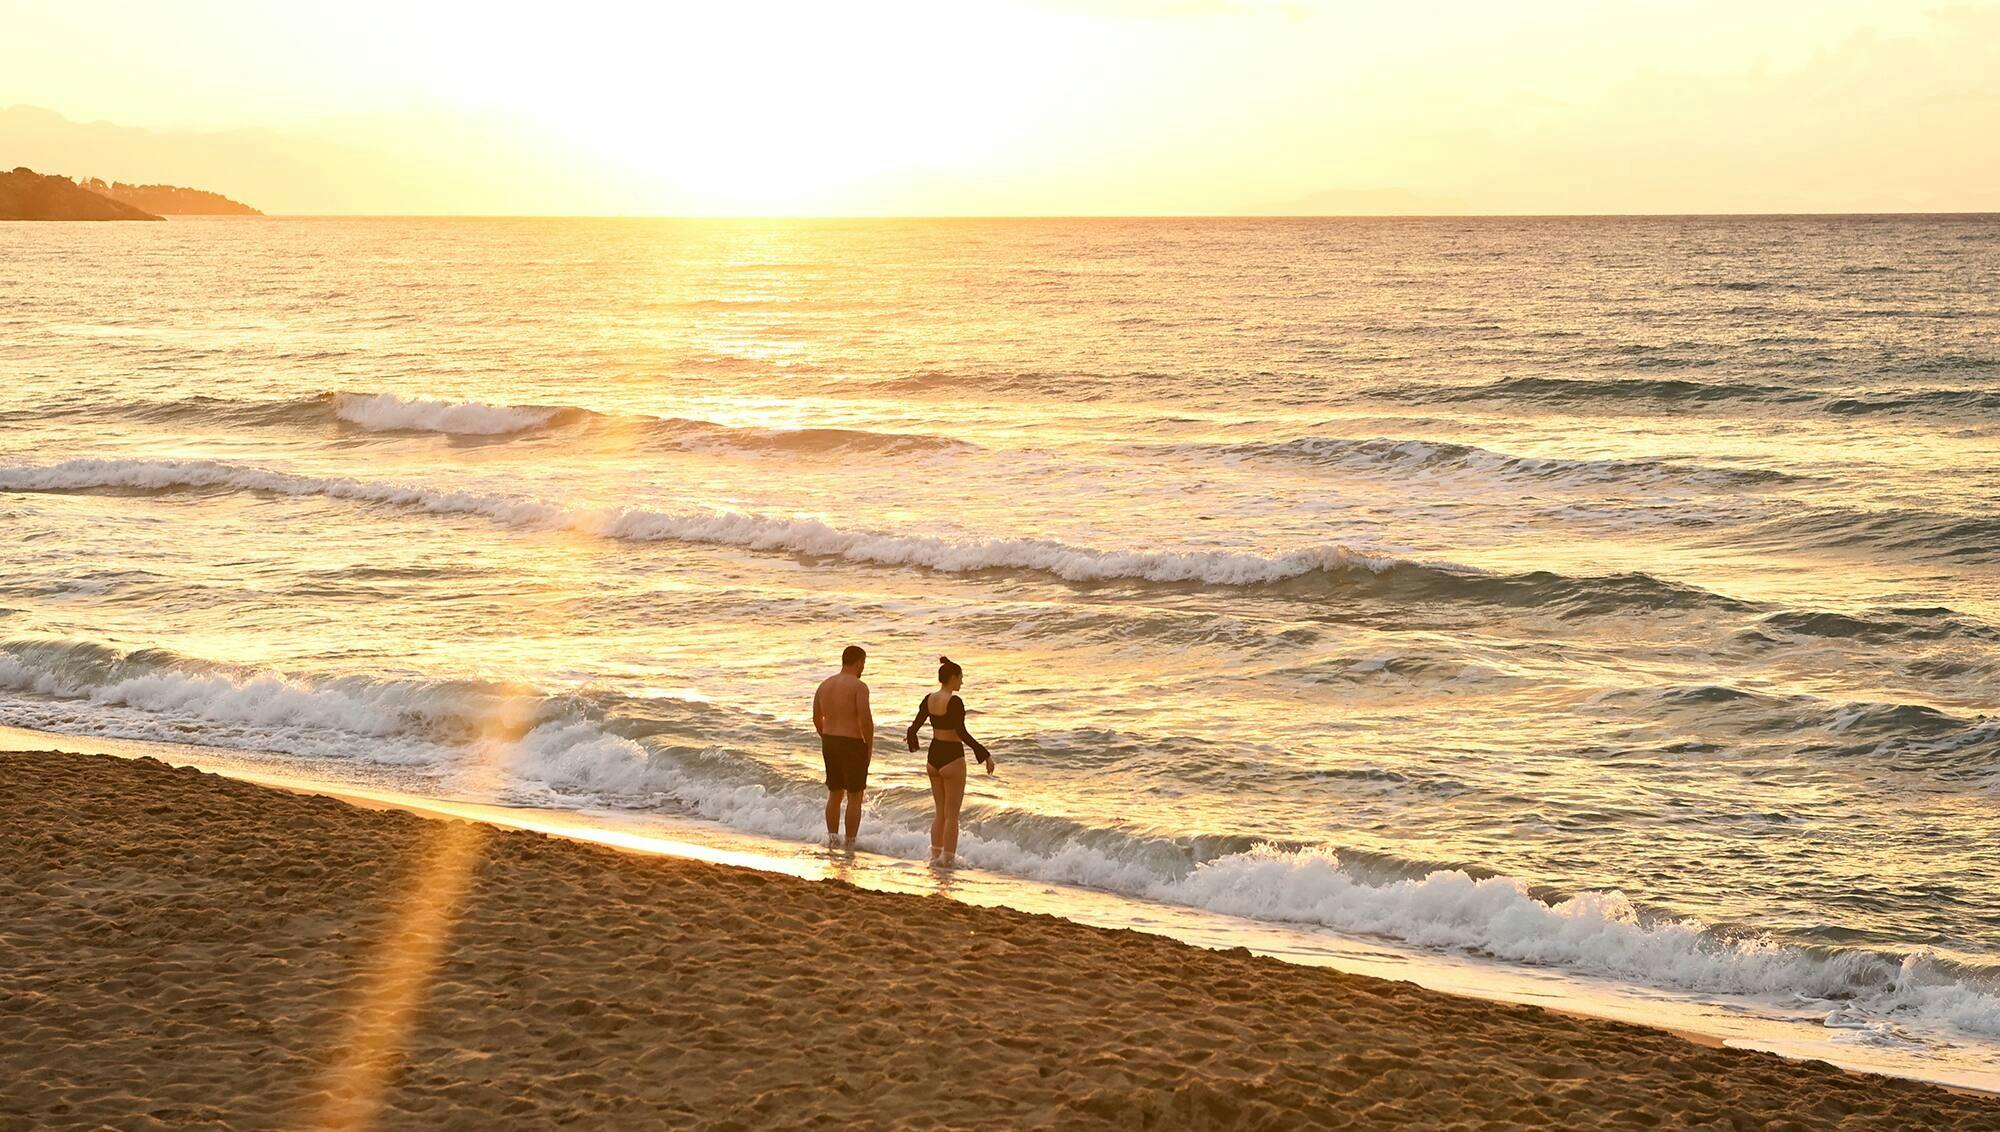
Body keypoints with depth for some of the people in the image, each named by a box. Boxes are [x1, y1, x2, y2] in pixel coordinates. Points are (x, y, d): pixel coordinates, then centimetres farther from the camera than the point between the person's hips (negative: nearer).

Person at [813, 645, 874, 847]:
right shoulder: (858, 686, -14)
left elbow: (817, 719, 13)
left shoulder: (825, 685, 8)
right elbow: (865, 719, -20)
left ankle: (832, 836, 23)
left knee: (834, 794, 19)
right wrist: (870, 746, -8)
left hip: (829, 743, 7)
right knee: (854, 797, 3)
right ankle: (850, 842, 5)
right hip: (852, 744, -7)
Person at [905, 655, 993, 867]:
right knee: (952, 814, 2)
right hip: (952, 757, -7)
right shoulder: (954, 702, -18)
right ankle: (949, 857, 5)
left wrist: (911, 738, 32)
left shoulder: (929, 699, 3)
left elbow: (915, 726, 9)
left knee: (939, 812, 17)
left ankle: (936, 854, 21)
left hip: (934, 755, 7)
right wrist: (985, 754, -22)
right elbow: (962, 733, -24)